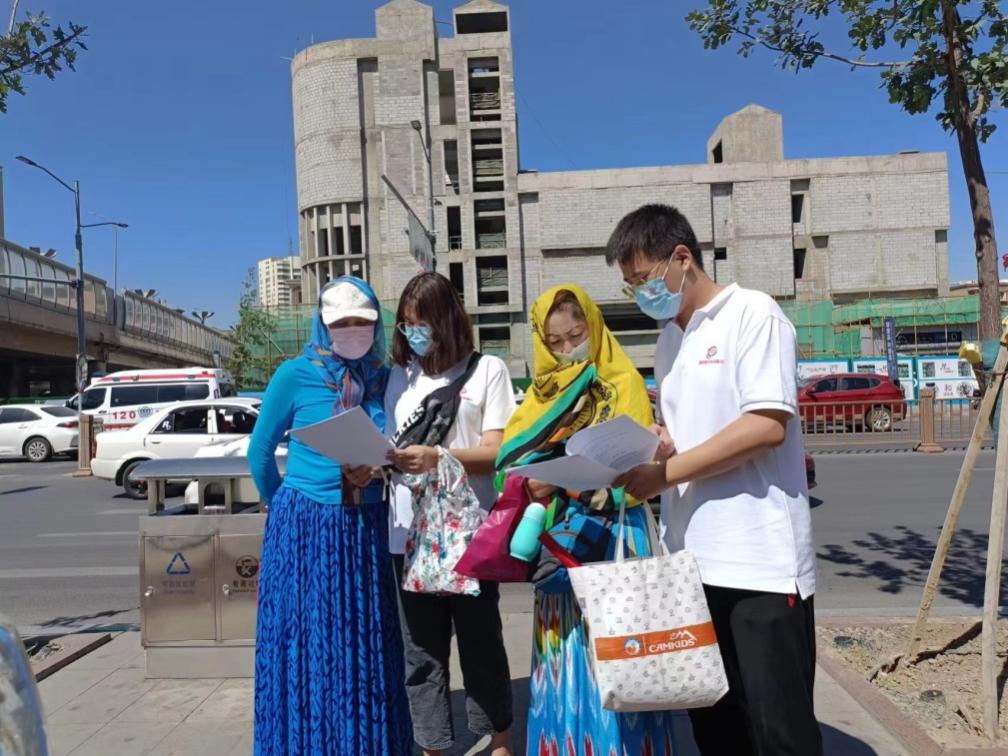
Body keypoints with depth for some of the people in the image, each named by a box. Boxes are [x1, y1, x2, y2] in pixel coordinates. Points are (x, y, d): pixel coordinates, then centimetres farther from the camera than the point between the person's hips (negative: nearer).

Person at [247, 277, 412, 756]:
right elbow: (260, 450, 5)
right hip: (305, 525, -3)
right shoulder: (295, 375, -6)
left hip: (367, 527, 3)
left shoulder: (383, 377, 4)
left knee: (365, 643, 11)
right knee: (304, 641, 5)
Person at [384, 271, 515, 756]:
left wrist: (438, 457, -22)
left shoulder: (488, 370, 1)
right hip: (410, 533, 4)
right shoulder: (400, 377, 14)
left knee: (480, 641, 9)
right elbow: (393, 449, 13)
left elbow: (496, 452, -6)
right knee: (421, 650, 9)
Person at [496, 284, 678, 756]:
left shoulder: (623, 383, -1)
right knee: (566, 658, 10)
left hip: (611, 533, -4)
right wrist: (531, 482, -16)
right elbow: (512, 455, 5)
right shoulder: (544, 393, 14)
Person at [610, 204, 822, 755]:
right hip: (692, 560, 7)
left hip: (760, 562, -7)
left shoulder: (753, 313, -7)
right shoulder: (668, 338, 16)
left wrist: (664, 475, -16)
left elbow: (768, 424, -17)